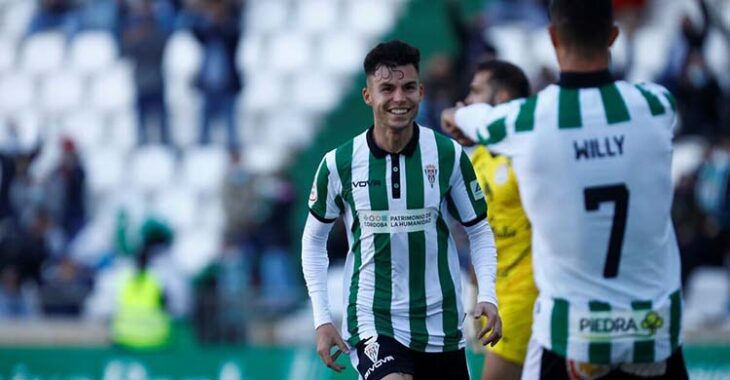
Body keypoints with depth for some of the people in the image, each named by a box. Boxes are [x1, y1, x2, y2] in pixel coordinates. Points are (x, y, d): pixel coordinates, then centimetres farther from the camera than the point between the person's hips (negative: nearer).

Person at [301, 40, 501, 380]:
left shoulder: (449, 155, -4)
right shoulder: (339, 164, -6)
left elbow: (478, 230, 6)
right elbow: (314, 239, 8)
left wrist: (487, 295, -10)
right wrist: (322, 319, 1)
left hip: (441, 325, 2)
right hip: (372, 322, -2)